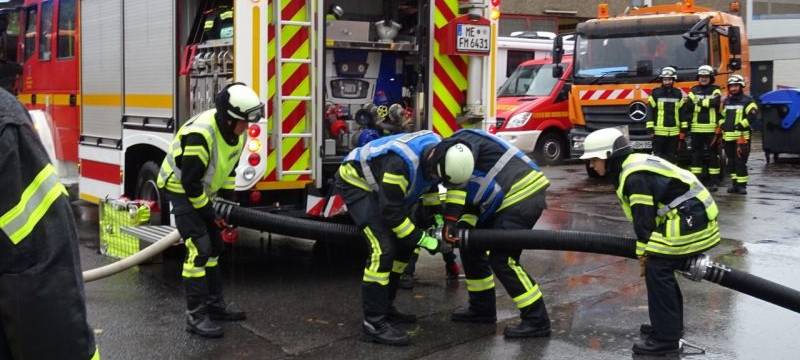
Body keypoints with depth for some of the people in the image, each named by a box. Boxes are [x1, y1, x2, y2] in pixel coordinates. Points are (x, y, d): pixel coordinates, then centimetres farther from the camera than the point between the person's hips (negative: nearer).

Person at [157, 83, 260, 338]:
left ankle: (214, 304, 24)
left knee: (214, 247, 13)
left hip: (202, 190, 9)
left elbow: (230, 167, 9)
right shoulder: (201, 133, -33)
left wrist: (227, 200, 4)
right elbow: (189, 181, -27)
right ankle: (195, 316, -12)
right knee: (198, 249, -16)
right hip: (181, 189, -9)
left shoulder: (236, 131, -7)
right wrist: (210, 214, -18)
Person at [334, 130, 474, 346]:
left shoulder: (436, 149, -11)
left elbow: (430, 184, 11)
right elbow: (392, 212, -31)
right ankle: (373, 323, -15)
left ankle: (385, 308, 21)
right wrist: (423, 239, -24)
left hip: (377, 184, 10)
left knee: (404, 245, 10)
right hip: (356, 182, -9)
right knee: (382, 249, -20)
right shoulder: (401, 163, -38)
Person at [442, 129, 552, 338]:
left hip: (524, 195, -10)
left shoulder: (461, 141, -9)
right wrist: (463, 226, -5)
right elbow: (471, 203, 14)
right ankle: (482, 309, 22)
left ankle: (537, 321, -6)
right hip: (507, 202, 10)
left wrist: (451, 220, -29)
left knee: (502, 260, -13)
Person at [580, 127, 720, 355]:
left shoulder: (635, 176, -18)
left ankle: (666, 338, -7)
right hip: (692, 217, 11)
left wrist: (644, 254, -6)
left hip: (689, 221, -11)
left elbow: (644, 220, -16)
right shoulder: (634, 166, 15)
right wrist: (648, 251, 23)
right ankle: (670, 324, 30)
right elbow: (645, 217, 21)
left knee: (656, 271, -10)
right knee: (662, 270, 17)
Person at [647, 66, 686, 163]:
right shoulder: (655, 93, 2)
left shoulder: (678, 93, 10)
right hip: (659, 131, -2)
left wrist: (683, 129, 6)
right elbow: (650, 111, 1)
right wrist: (650, 129, -5)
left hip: (674, 132, 3)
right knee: (658, 156, -2)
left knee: (672, 156, 7)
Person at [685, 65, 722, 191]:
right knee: (696, 154, 6)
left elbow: (714, 102, -17)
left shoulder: (715, 90, 4)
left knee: (712, 154, 2)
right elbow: (688, 106, -1)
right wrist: (705, 103, -16)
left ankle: (713, 181, 7)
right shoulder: (694, 90, 12)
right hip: (696, 128, 3)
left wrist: (698, 102, -12)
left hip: (711, 128, -3)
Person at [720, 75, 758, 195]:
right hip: (728, 136, 7)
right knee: (731, 161, 11)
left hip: (741, 136, -7)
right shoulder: (726, 101, 18)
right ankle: (734, 183, 19)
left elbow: (753, 115, -14)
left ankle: (742, 185, -5)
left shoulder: (747, 101, -3)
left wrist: (741, 125, -20)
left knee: (740, 161, -9)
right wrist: (721, 124, 12)